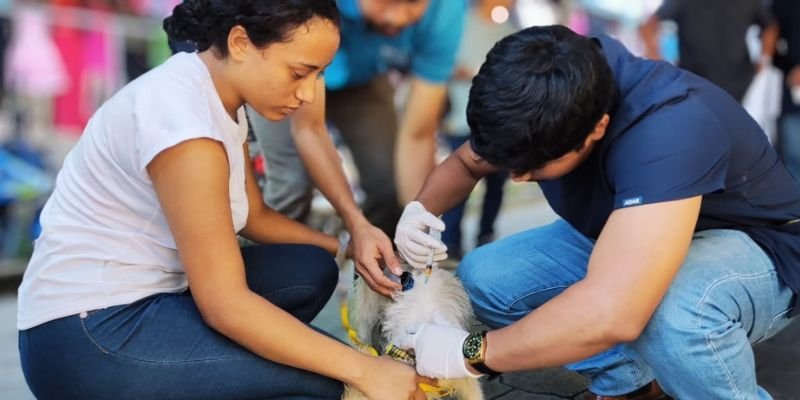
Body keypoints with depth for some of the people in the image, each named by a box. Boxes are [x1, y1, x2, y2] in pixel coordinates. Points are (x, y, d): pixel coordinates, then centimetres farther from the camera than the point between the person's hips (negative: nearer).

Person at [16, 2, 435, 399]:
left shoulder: (217, 96, 4)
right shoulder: (184, 117, -25)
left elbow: (253, 215, 16)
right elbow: (225, 304, -26)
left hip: (142, 296, 10)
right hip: (88, 334, -9)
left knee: (312, 270, 5)